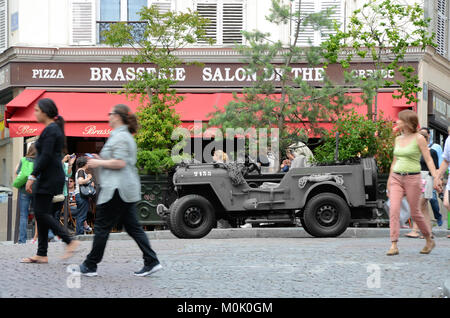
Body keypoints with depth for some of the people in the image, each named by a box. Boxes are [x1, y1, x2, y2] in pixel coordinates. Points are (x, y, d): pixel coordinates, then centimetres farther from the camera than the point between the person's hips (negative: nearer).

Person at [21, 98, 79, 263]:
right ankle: (41, 254, 10)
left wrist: (32, 176, -20)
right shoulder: (55, 128, 16)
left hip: (49, 178, -10)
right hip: (49, 177, 10)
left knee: (42, 212, -9)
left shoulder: (50, 130, -14)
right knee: (40, 213, 9)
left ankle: (70, 241, -8)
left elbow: (46, 156, -21)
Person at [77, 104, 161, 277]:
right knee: (132, 227, 9)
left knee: (102, 227, -2)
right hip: (128, 189, 10)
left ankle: (90, 266, 5)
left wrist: (99, 163, -11)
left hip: (118, 189, -10)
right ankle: (151, 262, 4)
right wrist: (100, 159, 19)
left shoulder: (120, 137, -14)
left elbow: (119, 163, -22)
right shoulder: (125, 136, 19)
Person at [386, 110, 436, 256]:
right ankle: (394, 245, -13)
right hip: (396, 178, 5)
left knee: (415, 213, 2)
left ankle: (430, 241, 24)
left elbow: (428, 160, -7)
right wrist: (389, 181, 22)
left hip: (412, 179, -5)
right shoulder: (398, 139, 12)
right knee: (394, 210, -12)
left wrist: (436, 178, -17)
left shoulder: (419, 138, -4)